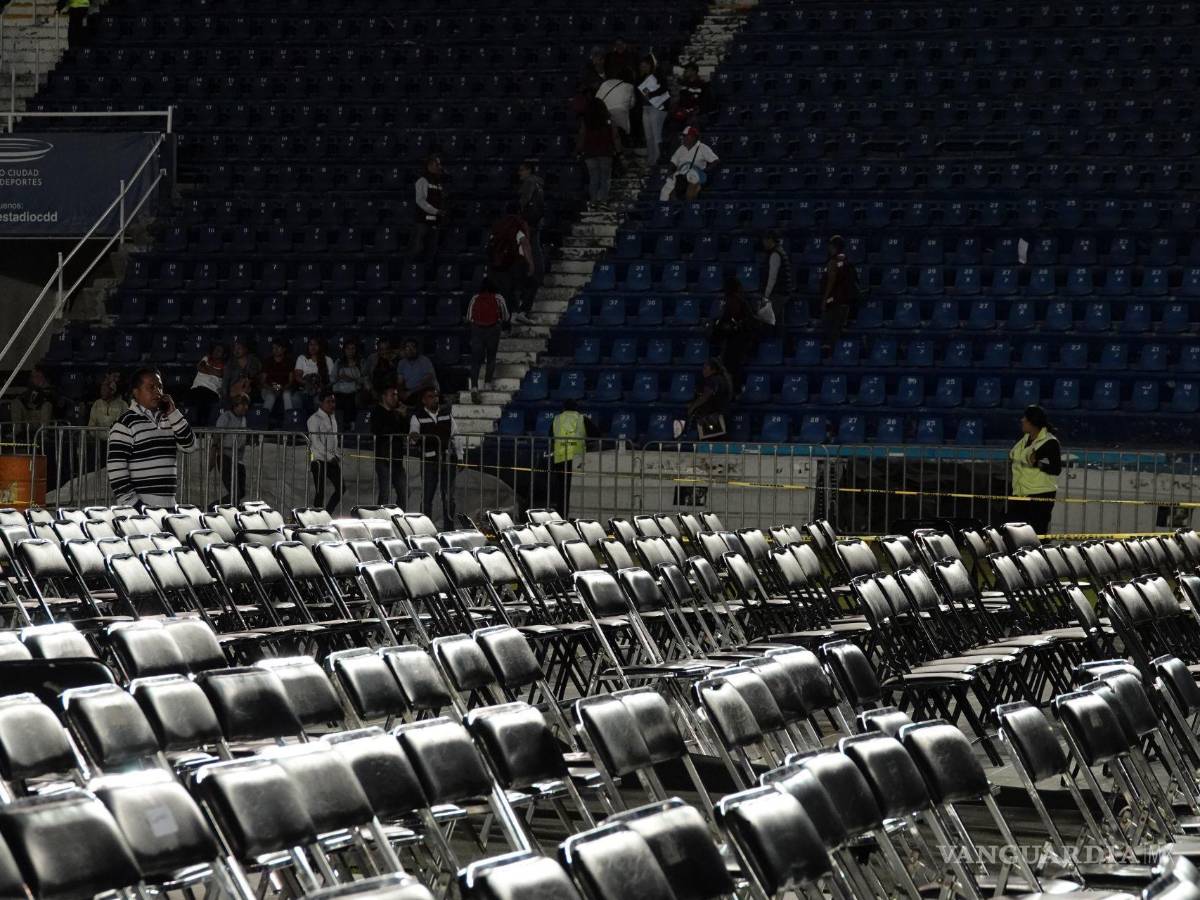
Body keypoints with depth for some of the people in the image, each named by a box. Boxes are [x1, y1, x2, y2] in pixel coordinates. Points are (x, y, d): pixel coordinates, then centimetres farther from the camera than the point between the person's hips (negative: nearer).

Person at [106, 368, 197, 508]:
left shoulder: (167, 420, 17)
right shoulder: (125, 424, -6)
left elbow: (189, 446, 9)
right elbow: (116, 469, -11)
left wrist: (173, 413, 3)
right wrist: (132, 504, -17)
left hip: (167, 506, 7)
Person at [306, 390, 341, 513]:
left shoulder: (332, 417, 14)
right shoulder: (315, 419, -9)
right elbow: (316, 442, -16)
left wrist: (338, 455, 8)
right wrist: (330, 457, -19)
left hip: (332, 459, 7)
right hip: (319, 459, -7)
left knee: (340, 488, 1)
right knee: (320, 492, -5)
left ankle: (327, 513, 13)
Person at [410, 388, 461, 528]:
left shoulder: (446, 414, 12)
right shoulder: (418, 417, 3)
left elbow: (456, 436, 15)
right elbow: (413, 434, -4)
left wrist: (460, 456, 11)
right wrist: (415, 437, -28)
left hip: (448, 460, 3)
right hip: (428, 461, -3)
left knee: (449, 498, 8)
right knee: (426, 497, -2)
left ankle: (449, 528, 15)